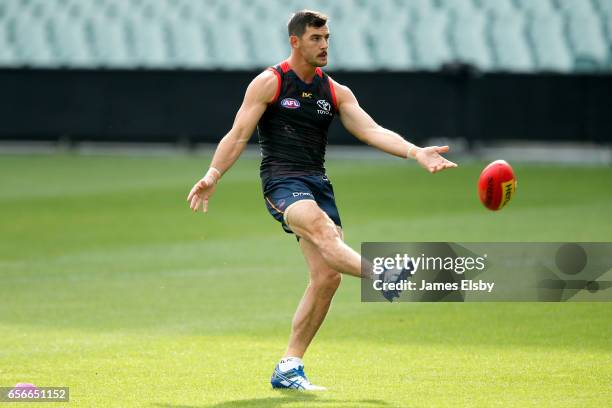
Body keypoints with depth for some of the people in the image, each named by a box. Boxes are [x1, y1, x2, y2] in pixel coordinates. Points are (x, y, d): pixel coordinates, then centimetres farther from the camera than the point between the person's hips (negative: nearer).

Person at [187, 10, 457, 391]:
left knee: (328, 277, -5)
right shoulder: (269, 83, 1)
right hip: (282, 181, -5)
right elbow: (238, 135, -1)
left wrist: (416, 152, -12)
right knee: (320, 227, -35)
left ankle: (289, 367, 3)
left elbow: (373, 131, 3)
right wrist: (212, 177, -13)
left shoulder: (336, 93, 14)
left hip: (318, 183, 5)